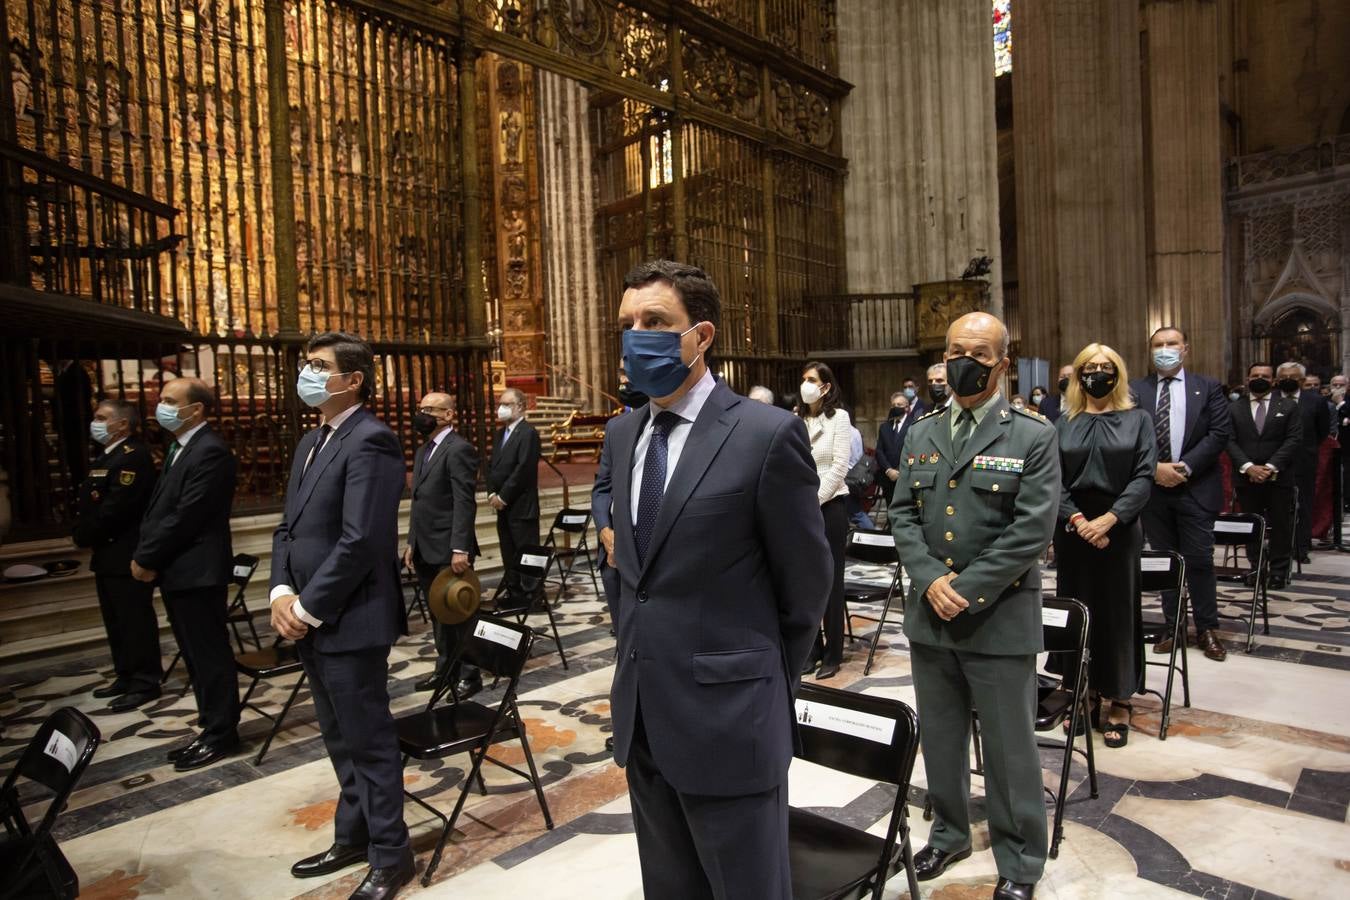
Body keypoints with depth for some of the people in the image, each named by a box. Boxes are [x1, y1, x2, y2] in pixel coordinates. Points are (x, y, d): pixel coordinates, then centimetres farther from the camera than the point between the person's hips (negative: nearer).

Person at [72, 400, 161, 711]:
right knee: (116, 621, 17)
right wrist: (85, 537, 1)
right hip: (109, 555, 10)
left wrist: (86, 538, -9)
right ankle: (126, 676, 27)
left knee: (135, 620, -3)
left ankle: (145, 682, 4)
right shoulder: (108, 457, 17)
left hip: (127, 556, -10)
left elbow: (115, 508, -21)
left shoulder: (132, 457, -16)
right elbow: (90, 504, 18)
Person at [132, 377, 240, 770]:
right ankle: (213, 723, 27)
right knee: (196, 655, 16)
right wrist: (144, 555, 3)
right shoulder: (180, 448, 15)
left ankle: (220, 734, 12)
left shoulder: (211, 451, -17)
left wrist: (145, 558, -11)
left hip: (197, 571, -10)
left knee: (210, 654, 1)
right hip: (177, 570, 10)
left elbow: (186, 516, -20)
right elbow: (158, 508, 16)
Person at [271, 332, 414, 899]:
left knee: (369, 742, 5)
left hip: (349, 621, -9)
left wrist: (308, 608, -15)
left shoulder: (370, 441, -16)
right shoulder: (311, 443, 14)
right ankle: (353, 836, 39)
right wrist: (282, 593, -1)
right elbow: (289, 527, 14)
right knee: (340, 740, 21)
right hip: (310, 621, 9)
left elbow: (360, 541, -22)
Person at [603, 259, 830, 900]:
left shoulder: (767, 434, -14)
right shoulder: (621, 434, 7)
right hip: (642, 714, 6)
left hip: (728, 717, -6)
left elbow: (805, 584, -6)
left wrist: (764, 685, 4)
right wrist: (639, 654, 12)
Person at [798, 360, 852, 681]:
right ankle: (812, 648, 19)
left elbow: (840, 466, -8)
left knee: (830, 579, 3)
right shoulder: (797, 420, 7)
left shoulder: (838, 417, -2)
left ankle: (833, 654, 13)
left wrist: (815, 500, -11)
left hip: (829, 504, -4)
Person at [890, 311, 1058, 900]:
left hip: (999, 618, -4)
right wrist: (931, 580, -11)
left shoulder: (1033, 437, -5)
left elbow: (1031, 531, -12)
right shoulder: (920, 435, 8)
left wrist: (966, 591, -16)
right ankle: (949, 835, 40)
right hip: (929, 616, 4)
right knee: (939, 739, 18)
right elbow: (902, 516, 5)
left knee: (1009, 749, 9)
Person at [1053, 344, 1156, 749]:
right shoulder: (1065, 422, 8)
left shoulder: (1137, 420, 5)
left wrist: (1109, 519, -16)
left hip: (1118, 527, -1)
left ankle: (1119, 702, 15)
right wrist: (1077, 519, -13)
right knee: (1078, 610, 6)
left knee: (1117, 611, 4)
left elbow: (1144, 476, -4)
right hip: (1072, 527, 1)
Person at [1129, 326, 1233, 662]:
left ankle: (1207, 628, 15)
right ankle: (1172, 625, 20)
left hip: (1195, 488, -1)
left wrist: (1184, 467, -13)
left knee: (1199, 559, 2)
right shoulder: (1135, 390, 4)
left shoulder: (1208, 388, 4)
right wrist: (1154, 467, -13)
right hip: (1154, 487, 1)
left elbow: (1220, 433, -4)